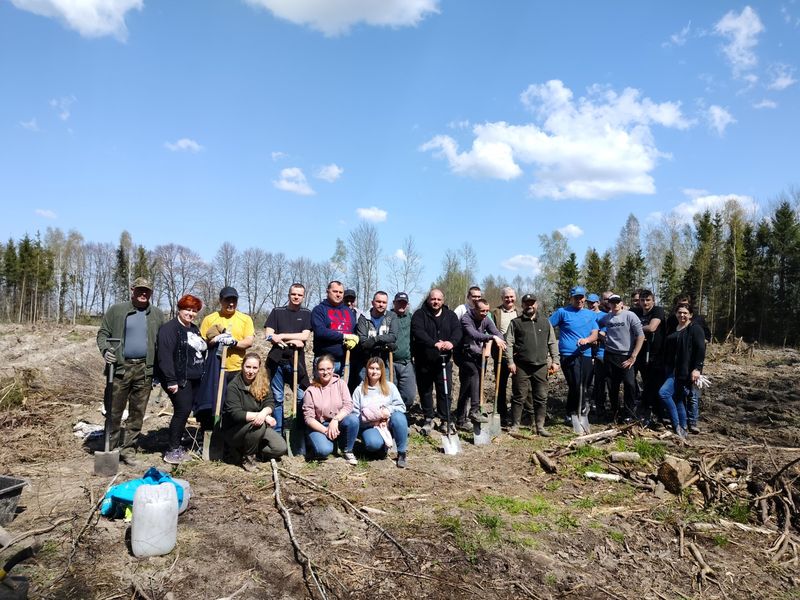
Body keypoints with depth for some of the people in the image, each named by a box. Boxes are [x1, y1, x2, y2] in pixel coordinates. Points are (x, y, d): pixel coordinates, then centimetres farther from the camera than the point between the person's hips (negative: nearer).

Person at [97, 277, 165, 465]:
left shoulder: (157, 315, 10)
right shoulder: (116, 310, 4)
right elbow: (103, 333, 5)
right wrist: (105, 350, -15)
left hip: (145, 370, 2)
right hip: (120, 367, -2)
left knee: (137, 413, 8)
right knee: (114, 411, 3)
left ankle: (128, 449, 18)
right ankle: (111, 448, 15)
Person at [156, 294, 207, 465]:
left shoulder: (194, 329, 17)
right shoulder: (169, 328, -10)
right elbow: (164, 356, -18)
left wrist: (203, 374, 17)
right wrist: (171, 380, -23)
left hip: (195, 379, 8)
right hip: (179, 379, -8)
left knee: (184, 412, 10)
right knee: (182, 411, -11)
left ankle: (177, 446, 20)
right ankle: (171, 450, 0)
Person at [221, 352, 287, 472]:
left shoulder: (262, 384, 1)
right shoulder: (233, 387, -16)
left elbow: (270, 403, -9)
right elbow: (235, 413, -24)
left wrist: (264, 413, -33)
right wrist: (262, 416, -29)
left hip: (257, 429, 5)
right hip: (233, 431, -5)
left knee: (281, 448, -11)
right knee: (259, 424, -34)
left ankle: (244, 448, 6)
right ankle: (247, 457, -11)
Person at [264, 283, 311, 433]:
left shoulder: (307, 314, 9)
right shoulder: (277, 312, 11)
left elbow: (305, 336, -4)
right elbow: (269, 335, 0)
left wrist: (281, 336, -8)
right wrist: (292, 341, -10)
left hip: (296, 361, 0)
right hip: (277, 360, 1)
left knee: (302, 398, -4)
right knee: (277, 399, 5)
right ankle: (277, 433, 14)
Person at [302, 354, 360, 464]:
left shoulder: (340, 383, -1)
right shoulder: (311, 390, -7)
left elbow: (348, 405, -11)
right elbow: (308, 418, -9)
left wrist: (335, 420, -26)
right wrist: (326, 430, -20)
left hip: (337, 424, 2)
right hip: (319, 426, -2)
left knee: (353, 419, -29)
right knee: (324, 450, -30)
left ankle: (348, 451, -6)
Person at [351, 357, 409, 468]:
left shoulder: (390, 386, 9)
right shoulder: (359, 390, 7)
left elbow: (401, 407, 3)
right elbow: (355, 415, 2)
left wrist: (389, 410, -16)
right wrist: (372, 419, -12)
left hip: (388, 424, 1)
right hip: (369, 426, -1)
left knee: (398, 416, -34)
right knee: (373, 444, -36)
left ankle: (402, 452, -17)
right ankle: (384, 445, 2)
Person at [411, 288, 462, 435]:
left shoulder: (450, 315, 8)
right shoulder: (419, 315, -3)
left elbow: (457, 330, -7)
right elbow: (418, 332, -19)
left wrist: (452, 342, -30)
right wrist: (434, 343, -34)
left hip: (444, 361, 2)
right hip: (423, 361, -1)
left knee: (446, 391, 3)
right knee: (425, 391, 8)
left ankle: (445, 419, 16)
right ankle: (428, 419, 22)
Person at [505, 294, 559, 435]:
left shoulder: (545, 322, 16)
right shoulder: (516, 322, 6)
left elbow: (552, 343, 14)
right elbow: (509, 343, 0)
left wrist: (555, 360, 4)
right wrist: (510, 362, -9)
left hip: (541, 366, 3)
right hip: (521, 366, -3)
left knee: (541, 397, 5)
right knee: (519, 397, 1)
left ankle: (540, 426, 15)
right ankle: (515, 425, 9)